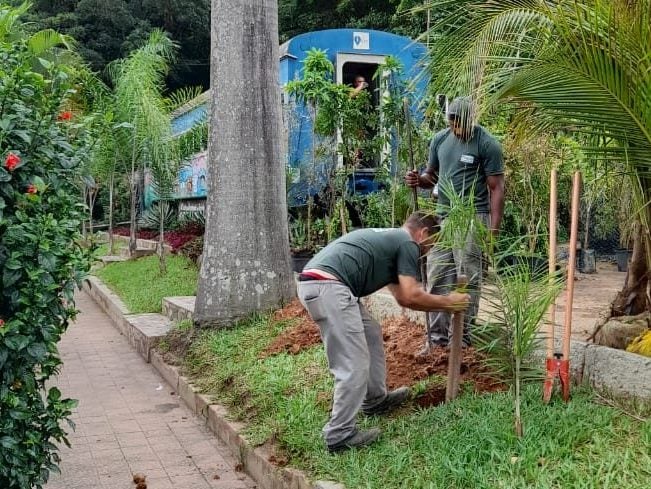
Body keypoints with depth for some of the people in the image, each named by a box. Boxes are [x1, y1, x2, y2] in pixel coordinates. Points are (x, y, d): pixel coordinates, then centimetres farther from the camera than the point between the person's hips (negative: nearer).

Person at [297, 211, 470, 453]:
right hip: (327, 286, -10)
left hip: (314, 283, 10)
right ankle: (340, 434, 1)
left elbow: (401, 296, 35)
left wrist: (442, 302, 38)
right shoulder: (407, 244, 6)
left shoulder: (389, 239, 32)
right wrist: (447, 302, 13)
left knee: (371, 334, 25)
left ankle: (375, 400, 37)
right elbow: (411, 297, -3)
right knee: (354, 366, -5)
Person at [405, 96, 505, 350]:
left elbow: (496, 187, -8)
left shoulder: (487, 144, -7)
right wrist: (418, 180, -5)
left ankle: (461, 337, 7)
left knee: (467, 279, -1)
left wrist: (494, 227, -15)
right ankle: (437, 336, 12)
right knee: (437, 278, 5)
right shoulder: (440, 139, 10)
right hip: (442, 216, 6)